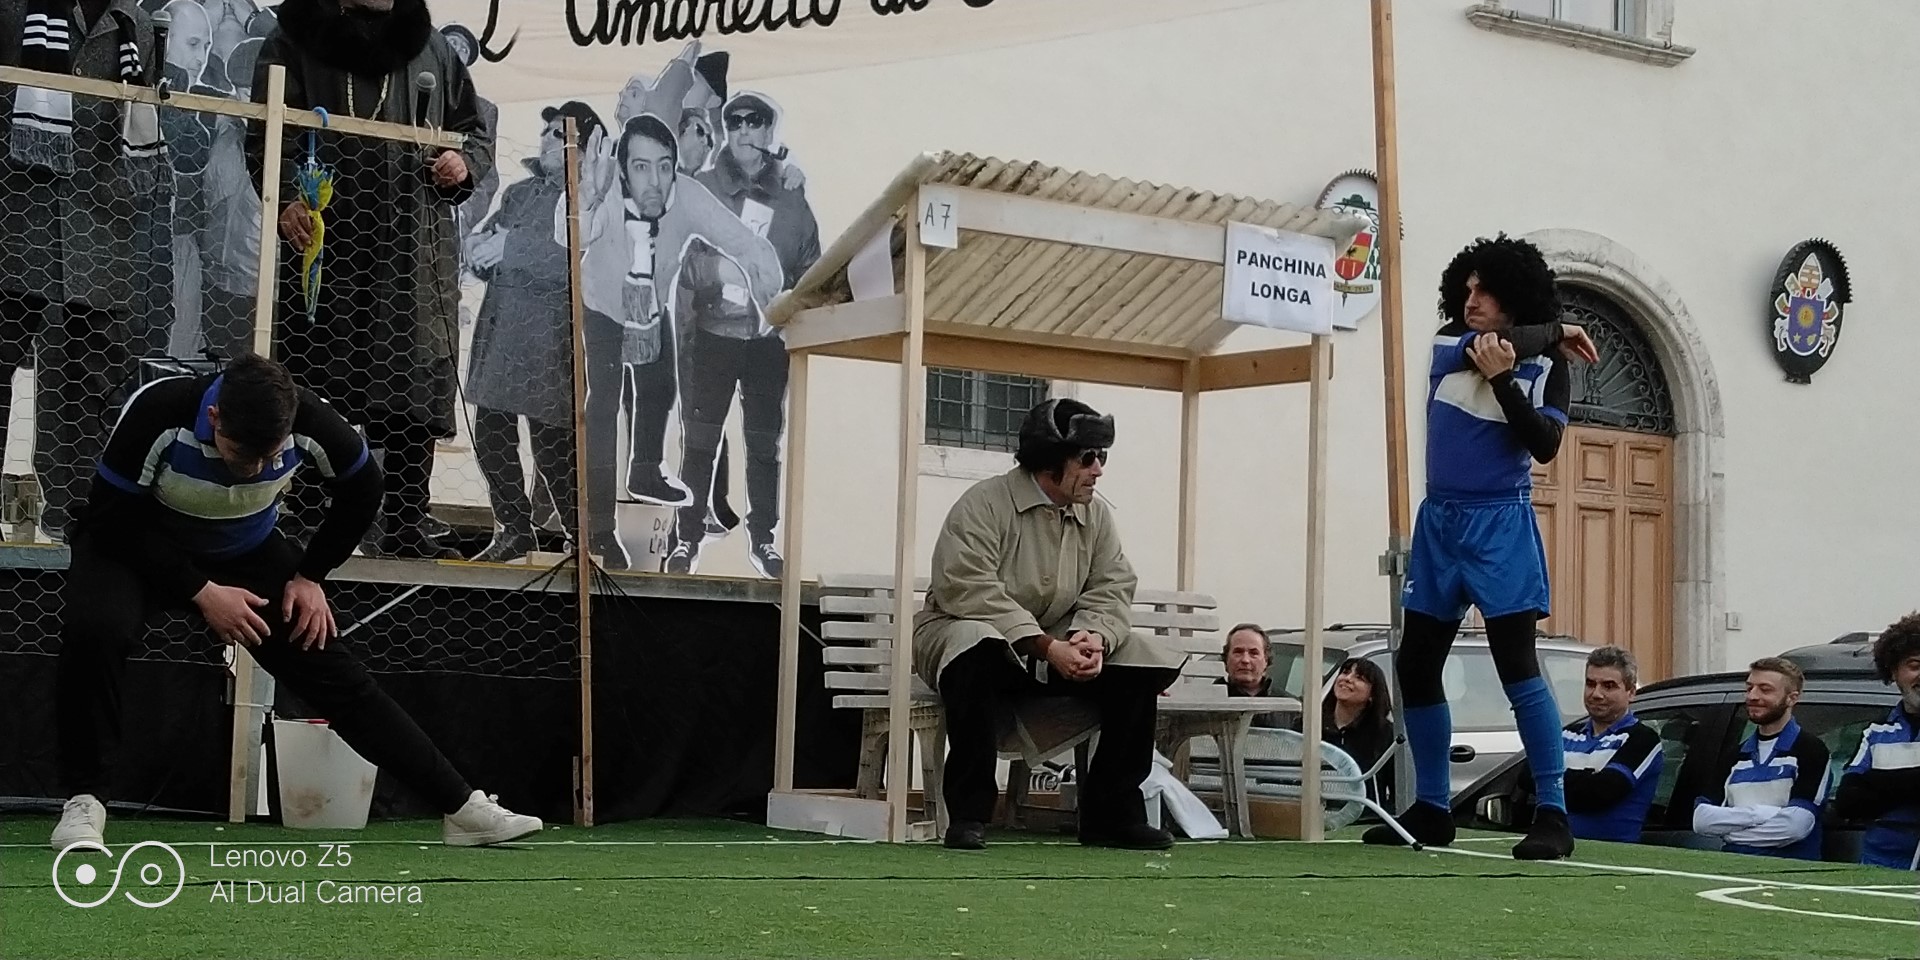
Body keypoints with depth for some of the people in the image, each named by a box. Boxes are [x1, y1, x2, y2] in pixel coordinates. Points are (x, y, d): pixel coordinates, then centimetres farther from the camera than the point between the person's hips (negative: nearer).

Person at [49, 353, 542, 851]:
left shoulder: (310, 422, -25)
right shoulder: (157, 414, -34)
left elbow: (362, 489, -4)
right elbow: (111, 520, -25)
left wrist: (311, 576, -6)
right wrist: (202, 592, -27)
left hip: (247, 554, 3)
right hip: (136, 547, -2)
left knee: (335, 672, -4)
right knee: (95, 631, -34)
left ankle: (461, 806, 1)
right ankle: (85, 800, -17)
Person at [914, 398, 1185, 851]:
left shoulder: (1097, 515, 6)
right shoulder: (984, 504, -16)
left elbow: (1112, 590, 0)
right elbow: (969, 592, -27)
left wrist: (1093, 638, -25)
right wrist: (1048, 648, -34)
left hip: (1058, 648, 6)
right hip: (965, 632, -6)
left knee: (1145, 660, -13)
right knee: (977, 643, -41)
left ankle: (1111, 812, -4)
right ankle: (967, 815, -33)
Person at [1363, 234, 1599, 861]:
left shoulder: (1545, 368, -1)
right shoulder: (1449, 343, 7)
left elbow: (1545, 445, -13)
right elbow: (1481, 345, -14)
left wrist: (1503, 377, -20)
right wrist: (1552, 332, -6)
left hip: (1500, 526, -5)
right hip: (1438, 523, 6)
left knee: (1517, 664, -14)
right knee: (1415, 667, 7)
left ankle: (1553, 816, -13)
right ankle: (1431, 810, 19)